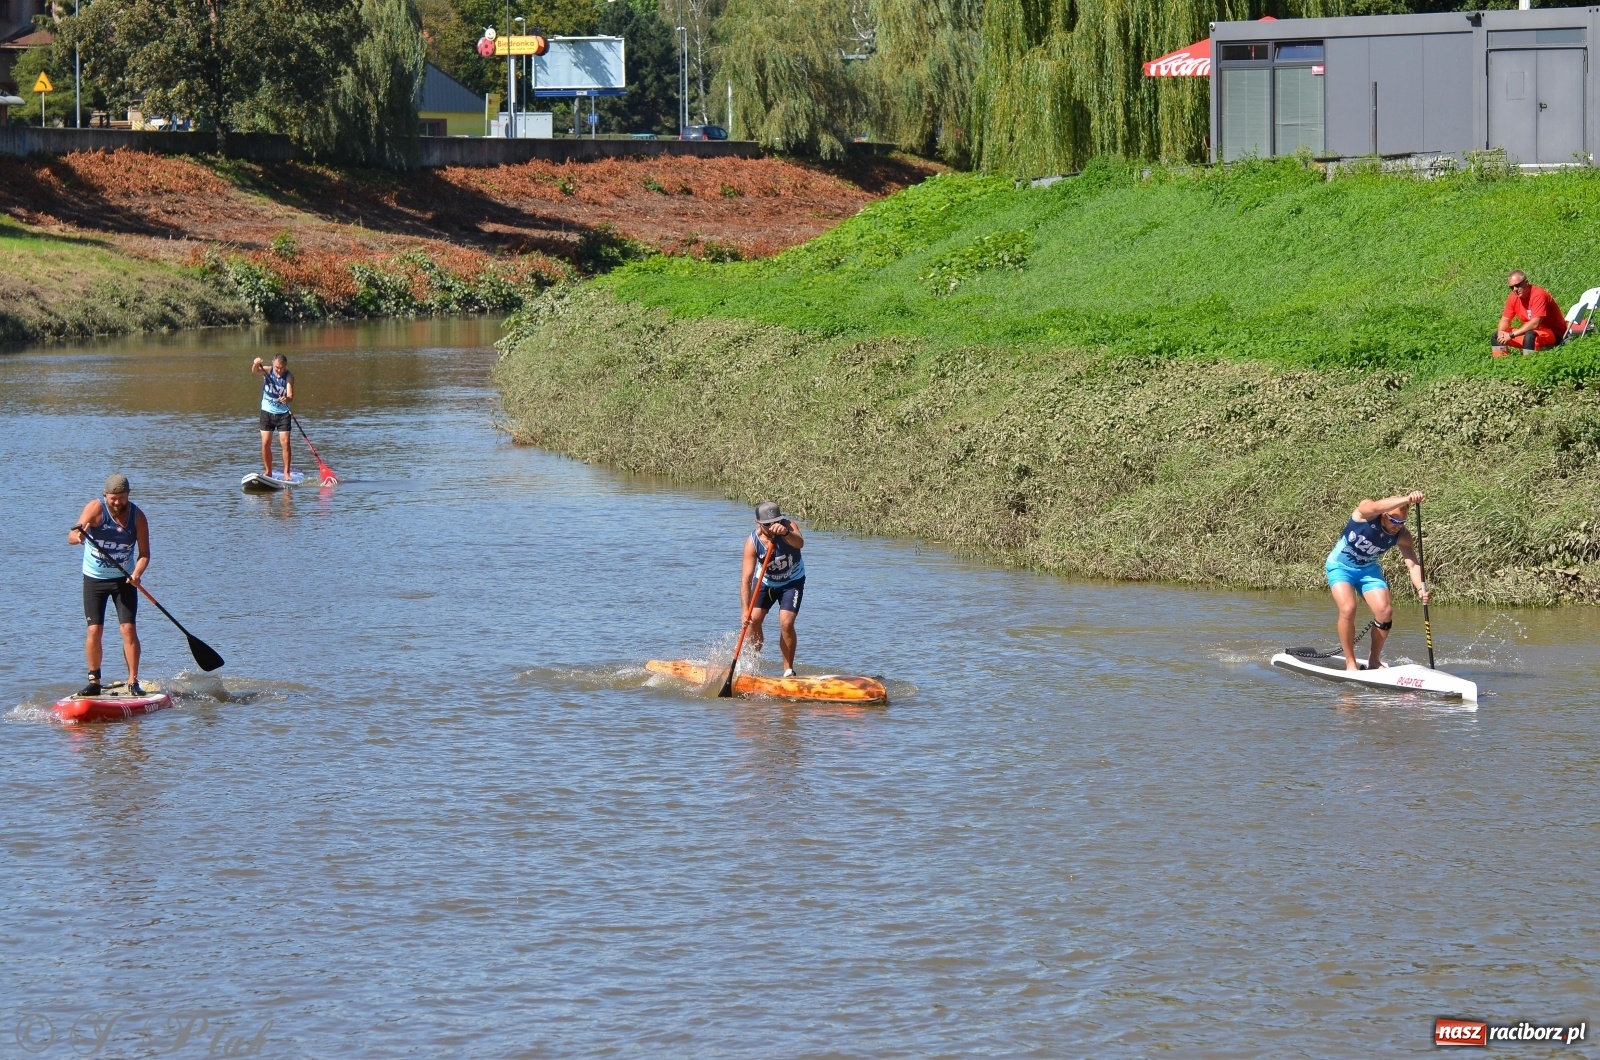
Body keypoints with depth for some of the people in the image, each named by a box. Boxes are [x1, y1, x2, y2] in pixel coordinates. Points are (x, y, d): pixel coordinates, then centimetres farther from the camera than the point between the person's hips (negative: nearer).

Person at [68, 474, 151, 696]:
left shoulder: (137, 516, -8)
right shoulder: (96, 508, -14)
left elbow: (144, 553, -6)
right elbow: (71, 537, -24)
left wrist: (137, 573, -26)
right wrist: (77, 535, -49)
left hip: (124, 580, 1)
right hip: (94, 578, -1)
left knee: (129, 629, -8)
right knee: (94, 631, -6)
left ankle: (133, 682, -3)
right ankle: (94, 681, 5)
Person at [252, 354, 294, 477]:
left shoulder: (289, 376, -10)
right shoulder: (267, 371, -6)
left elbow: (290, 395, -20)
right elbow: (255, 370, -27)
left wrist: (287, 399, -43)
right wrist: (256, 364, -49)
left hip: (283, 413, -1)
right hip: (267, 412, 1)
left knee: (285, 442, -8)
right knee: (265, 443, -1)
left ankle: (286, 472, -2)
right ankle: (268, 472, 9)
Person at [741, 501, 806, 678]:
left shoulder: (788, 526, -27)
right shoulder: (753, 542, -26)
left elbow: (800, 543, -49)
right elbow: (746, 579, -31)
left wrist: (786, 533, -71)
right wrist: (745, 610, -41)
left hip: (792, 582, -2)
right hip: (765, 582, 2)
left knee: (786, 623, -17)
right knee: (754, 620, -10)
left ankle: (788, 670, -4)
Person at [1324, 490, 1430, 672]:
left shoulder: (1402, 536, -15)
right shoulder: (1365, 512, -26)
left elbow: (1413, 564, -22)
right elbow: (1376, 507, -50)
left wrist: (1421, 588, -41)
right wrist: (1406, 499, -62)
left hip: (1368, 569, 4)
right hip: (1340, 566, -4)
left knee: (1385, 611, -12)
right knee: (1348, 609, -25)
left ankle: (1374, 661, 8)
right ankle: (1350, 663, -10)